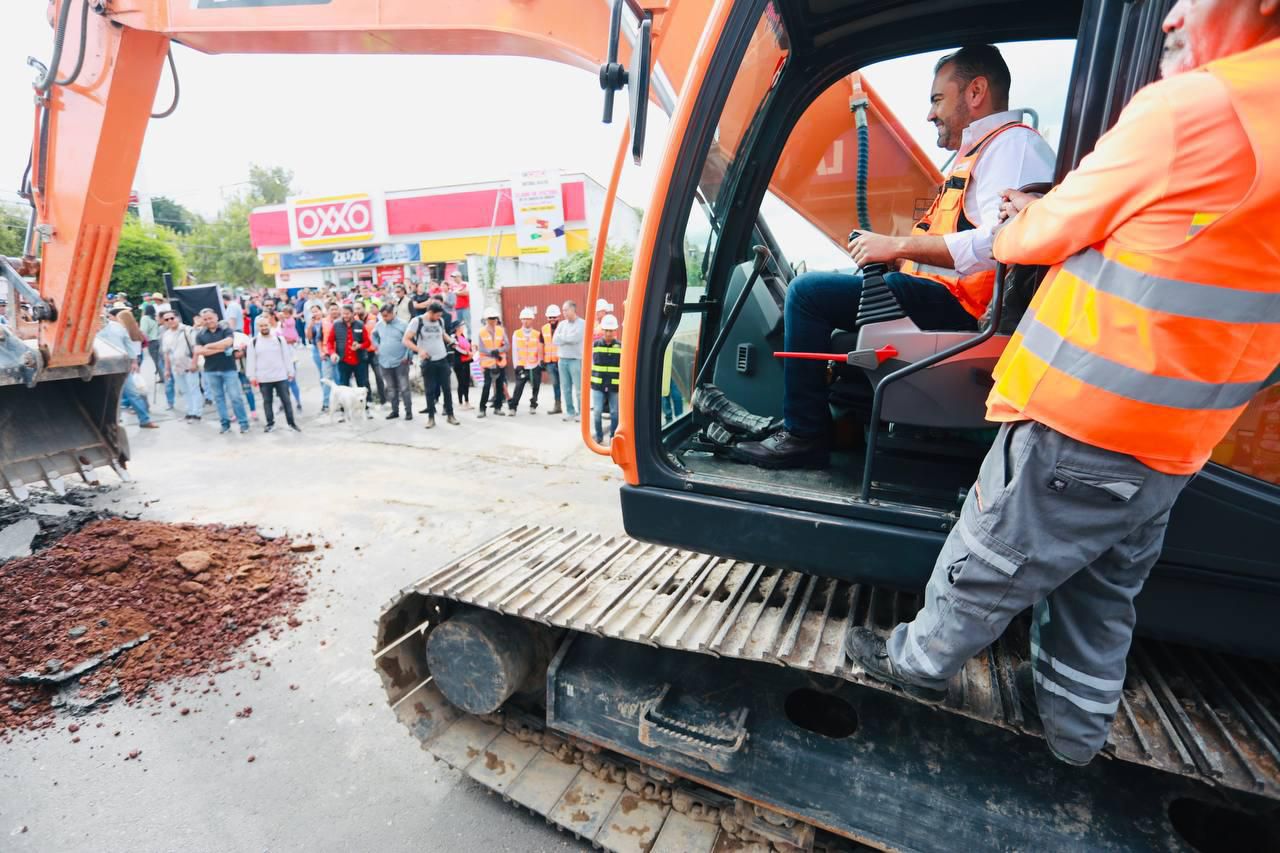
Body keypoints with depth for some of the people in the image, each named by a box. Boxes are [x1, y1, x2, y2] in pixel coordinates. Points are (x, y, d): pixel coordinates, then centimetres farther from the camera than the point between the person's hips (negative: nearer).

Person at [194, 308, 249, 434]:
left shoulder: (226, 330, -1)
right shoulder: (200, 334, 7)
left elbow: (228, 342, -20)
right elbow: (198, 351, -6)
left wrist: (208, 346, -8)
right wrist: (219, 349, -12)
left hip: (229, 369, -3)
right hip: (210, 371, 3)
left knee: (236, 397, -2)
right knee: (218, 398, 8)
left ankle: (243, 422, 4)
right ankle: (225, 423, 15)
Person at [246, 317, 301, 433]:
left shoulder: (279, 338, 2)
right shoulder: (253, 342, 2)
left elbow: (287, 356, 4)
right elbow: (250, 360, 2)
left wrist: (290, 371, 3)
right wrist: (252, 376, -1)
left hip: (281, 376, -1)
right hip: (263, 378, 1)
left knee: (286, 400, 3)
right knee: (267, 401, 10)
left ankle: (291, 423, 10)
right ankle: (270, 423, 21)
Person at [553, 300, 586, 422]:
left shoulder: (582, 324, -4)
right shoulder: (561, 324, 13)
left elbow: (575, 338, -18)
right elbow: (555, 341, 3)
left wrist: (562, 337, -3)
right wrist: (568, 338, -8)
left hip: (576, 360, -6)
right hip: (562, 359, 6)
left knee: (579, 389, -3)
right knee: (565, 388, 8)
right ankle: (570, 412, 17)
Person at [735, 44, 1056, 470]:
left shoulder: (1013, 143, -8)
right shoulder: (983, 150, 25)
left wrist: (899, 246, -19)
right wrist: (893, 255, 12)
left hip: (959, 301, -11)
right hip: (944, 293, 11)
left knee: (808, 292, -18)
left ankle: (804, 436, -13)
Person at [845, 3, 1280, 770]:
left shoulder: (1189, 105, -15)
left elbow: (1048, 233, -7)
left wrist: (1010, 232, 16)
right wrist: (1042, 220, 15)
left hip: (1078, 426, -8)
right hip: (1175, 447, 8)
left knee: (989, 567, 11)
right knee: (1105, 594, 22)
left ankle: (920, 663, 33)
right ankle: (1077, 721, 40)